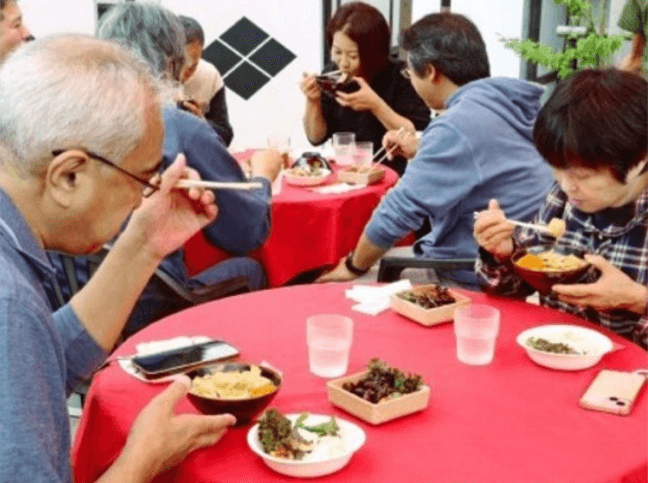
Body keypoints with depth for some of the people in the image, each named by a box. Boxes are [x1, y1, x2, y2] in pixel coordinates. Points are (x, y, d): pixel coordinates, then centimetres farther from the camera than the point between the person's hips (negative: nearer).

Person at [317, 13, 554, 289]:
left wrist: (353, 267, -4)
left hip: (473, 280, -9)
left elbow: (398, 212, -20)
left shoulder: (457, 125, -23)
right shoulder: (510, 103, 4)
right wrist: (422, 153, 14)